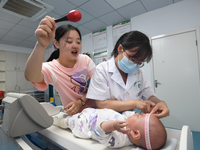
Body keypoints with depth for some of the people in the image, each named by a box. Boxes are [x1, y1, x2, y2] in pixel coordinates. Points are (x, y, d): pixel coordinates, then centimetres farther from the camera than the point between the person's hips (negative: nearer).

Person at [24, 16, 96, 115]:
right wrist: (41, 45, -52)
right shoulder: (51, 68, -14)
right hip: (75, 115, -2)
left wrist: (81, 102, -18)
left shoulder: (86, 60, -5)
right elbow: (30, 77, -36)